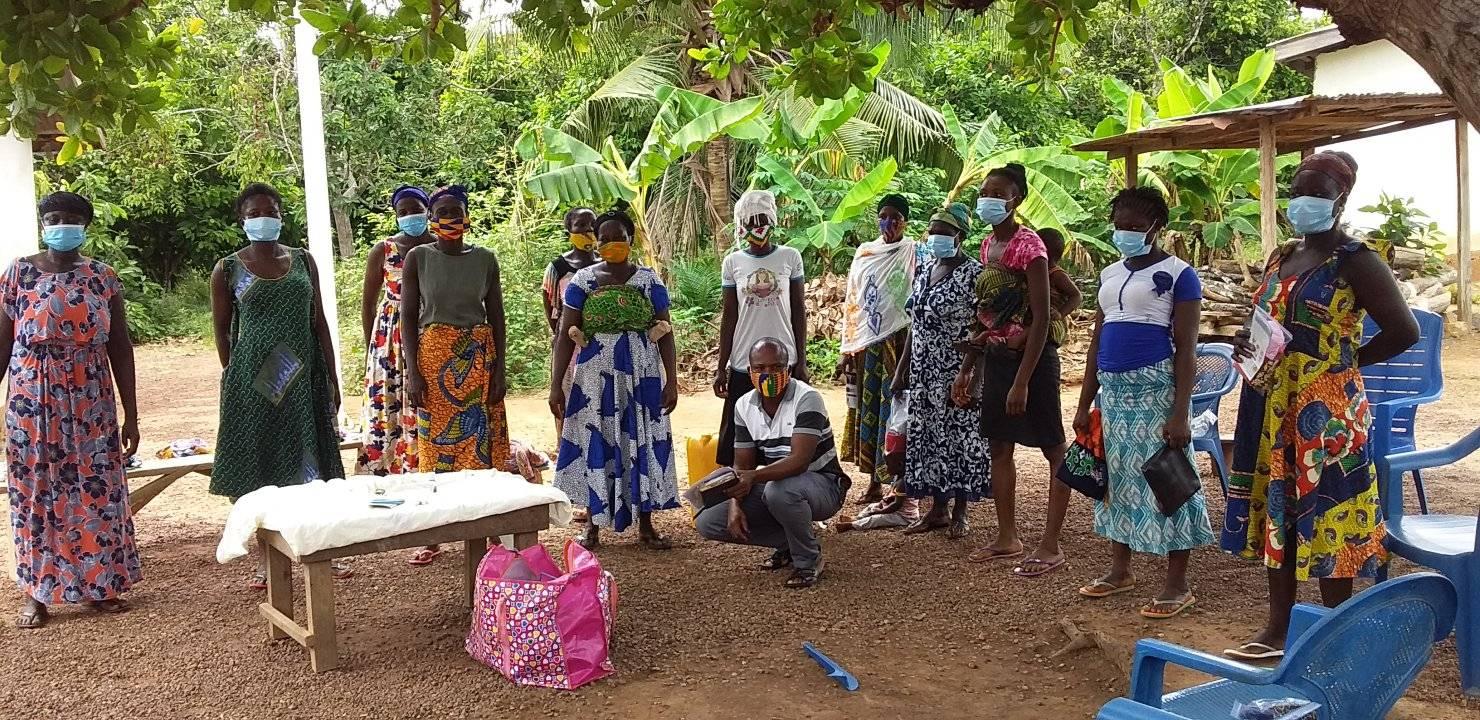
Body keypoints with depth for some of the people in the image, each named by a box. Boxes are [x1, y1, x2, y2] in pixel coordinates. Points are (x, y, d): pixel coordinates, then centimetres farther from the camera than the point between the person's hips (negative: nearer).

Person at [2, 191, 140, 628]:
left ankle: (98, 586, 18)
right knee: (36, 493, 5)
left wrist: (131, 414, 0)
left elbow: (120, 348, 2)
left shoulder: (104, 278, 1)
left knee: (97, 491, 5)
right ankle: (36, 593, 16)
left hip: (90, 407, 1)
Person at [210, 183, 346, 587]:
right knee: (260, 466, 3)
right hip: (253, 381, -2)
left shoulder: (303, 261, 7)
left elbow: (319, 322, 8)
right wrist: (234, 380, -2)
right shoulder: (228, 270, 0)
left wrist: (332, 378, 5)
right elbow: (222, 332, 3)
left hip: (304, 377, 2)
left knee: (311, 464, 7)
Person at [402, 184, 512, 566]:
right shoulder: (418, 257, 0)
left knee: (480, 441, 3)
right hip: (433, 357, -1)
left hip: (478, 358, 2)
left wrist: (499, 370, -1)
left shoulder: (485, 258, 4)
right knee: (434, 443, 2)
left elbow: (496, 317, 6)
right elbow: (408, 316, -1)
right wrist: (412, 372, -9)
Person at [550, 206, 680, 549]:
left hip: (641, 375, 0)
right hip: (595, 376, 0)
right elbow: (565, 335, -1)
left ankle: (646, 525, 16)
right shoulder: (582, 280, 0)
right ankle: (593, 525, 17)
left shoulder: (649, 280, 1)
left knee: (642, 444, 4)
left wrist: (672, 381, -4)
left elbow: (665, 334, 2)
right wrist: (556, 384, -7)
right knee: (594, 444, 4)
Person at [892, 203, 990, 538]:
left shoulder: (973, 274, -11)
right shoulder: (925, 270, 11)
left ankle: (959, 512, 13)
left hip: (958, 371, -7)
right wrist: (902, 368, 13)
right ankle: (937, 509, 20)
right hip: (925, 372, 7)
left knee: (959, 437, 1)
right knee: (927, 435, 9)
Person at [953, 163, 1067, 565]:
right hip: (995, 358, 9)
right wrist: (966, 370, 14)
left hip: (1031, 358, -9)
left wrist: (1022, 382, -21)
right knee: (999, 448, 12)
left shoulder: (1028, 244, -14)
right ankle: (1007, 538, 22)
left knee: (1053, 449, 1)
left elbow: (1041, 318, -18)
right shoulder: (987, 245, 9)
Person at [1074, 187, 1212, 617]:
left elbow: (1186, 350, -10)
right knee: (1117, 476, 11)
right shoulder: (1109, 274, 14)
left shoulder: (1177, 274, -5)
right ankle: (1120, 571, 23)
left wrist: (1180, 414, -17)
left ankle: (1177, 585, 5)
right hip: (1113, 389, 7)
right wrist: (1084, 403, 14)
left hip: (1156, 388, -7)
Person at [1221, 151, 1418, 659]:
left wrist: (1350, 361, -7)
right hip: (1273, 410, 8)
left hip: (1327, 413, -7)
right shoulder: (1281, 258, 13)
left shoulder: (1355, 261, -9)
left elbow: (1404, 330, -14)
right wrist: (1247, 347, 3)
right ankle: (1276, 630, 24)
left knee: (1327, 522, 0)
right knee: (1276, 516, 12)